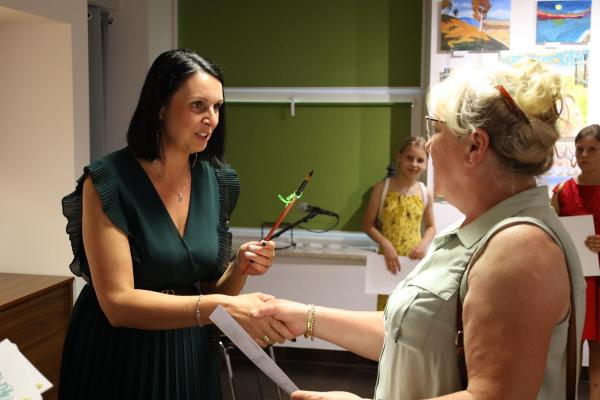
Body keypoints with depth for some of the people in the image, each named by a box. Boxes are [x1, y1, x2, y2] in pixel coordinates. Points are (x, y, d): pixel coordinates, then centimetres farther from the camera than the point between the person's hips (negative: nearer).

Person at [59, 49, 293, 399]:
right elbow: (117, 302, -23)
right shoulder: (109, 181, -18)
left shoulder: (217, 181, -2)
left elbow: (208, 289, 5)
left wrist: (240, 268, -15)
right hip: (119, 361, -4)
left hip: (191, 357, 5)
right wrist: (221, 308, -32)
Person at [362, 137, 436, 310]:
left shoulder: (425, 194, 2)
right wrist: (386, 244, -17)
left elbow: (431, 227, 14)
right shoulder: (382, 188, -5)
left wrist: (424, 244, -6)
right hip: (389, 260, -2)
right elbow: (368, 225, -3)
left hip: (415, 262, 2)